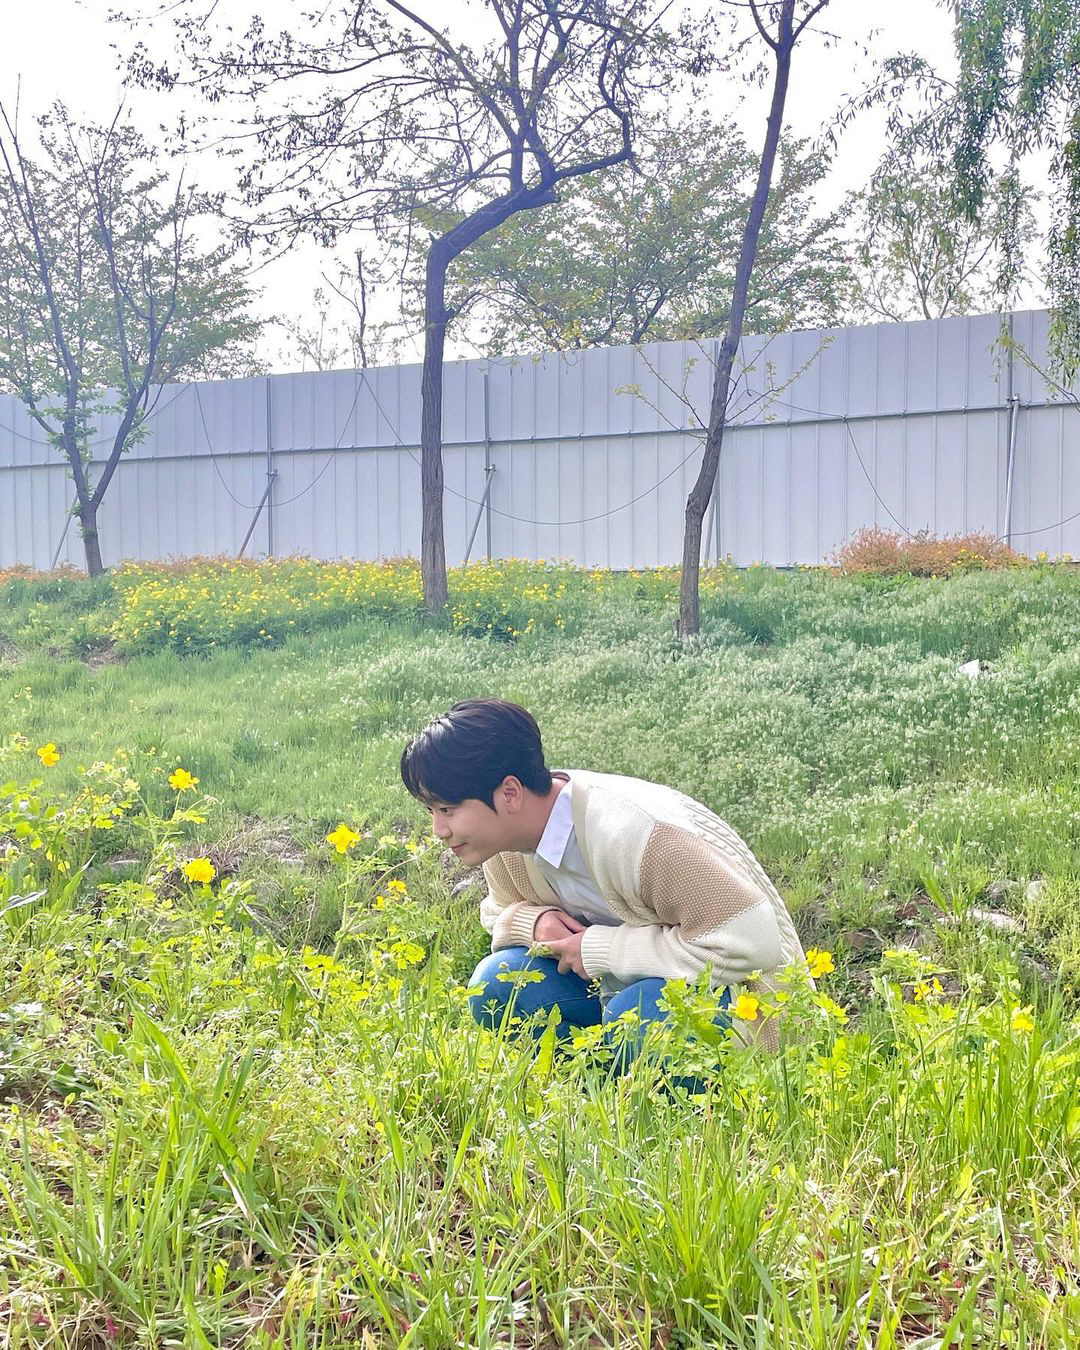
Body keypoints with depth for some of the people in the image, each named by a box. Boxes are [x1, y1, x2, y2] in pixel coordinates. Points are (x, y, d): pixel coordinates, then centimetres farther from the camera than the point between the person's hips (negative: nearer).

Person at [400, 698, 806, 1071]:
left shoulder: (632, 832, -32)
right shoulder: (504, 831, -8)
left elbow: (754, 940, -34)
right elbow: (498, 913, 13)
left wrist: (602, 948, -27)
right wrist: (536, 922, -14)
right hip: (630, 979, 7)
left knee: (636, 1015, -36)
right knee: (496, 983, -12)